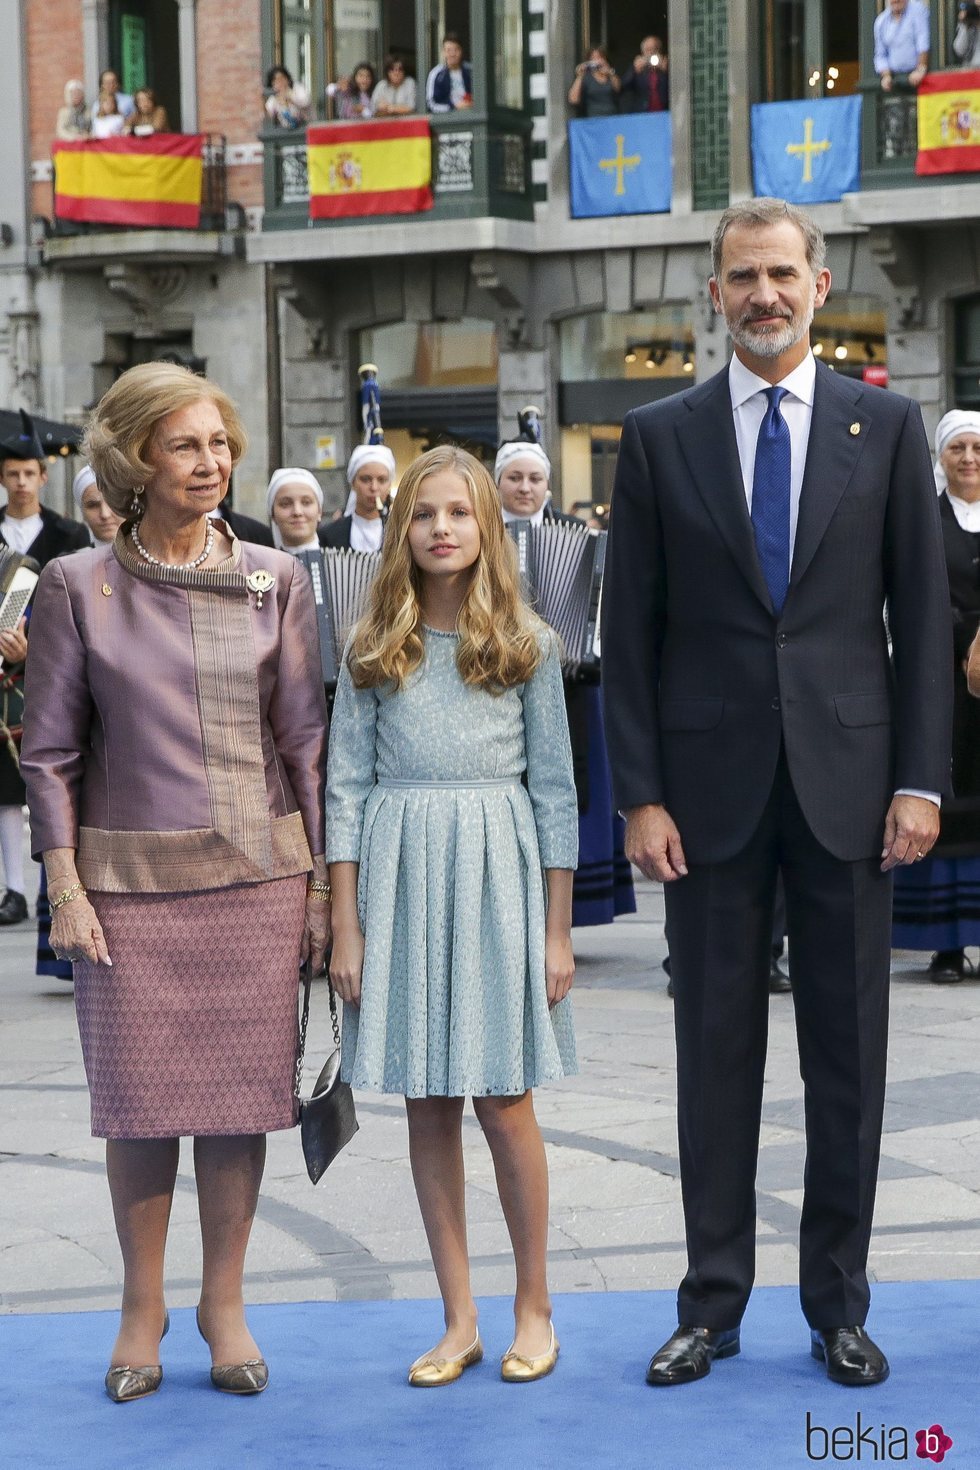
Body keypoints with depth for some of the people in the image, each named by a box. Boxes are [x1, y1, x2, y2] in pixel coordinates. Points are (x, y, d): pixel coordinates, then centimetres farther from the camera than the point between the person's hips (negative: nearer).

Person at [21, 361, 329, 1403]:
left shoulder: (275, 579, 5)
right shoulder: (78, 586, 1)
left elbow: (306, 736, 7)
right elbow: (49, 750, 2)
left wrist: (321, 882, 4)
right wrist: (65, 888, -5)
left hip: (258, 875, 1)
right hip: (131, 880, -1)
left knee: (241, 1090, 5)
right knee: (140, 1095, 3)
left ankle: (224, 1306, 18)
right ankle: (142, 1310, 18)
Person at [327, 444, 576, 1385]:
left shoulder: (525, 644, 3)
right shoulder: (373, 647, 5)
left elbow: (555, 788, 3)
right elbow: (346, 787, 4)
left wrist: (558, 930, -1)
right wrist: (346, 929, -2)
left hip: (496, 877, -1)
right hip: (400, 876, 2)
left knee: (502, 1101, 0)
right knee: (427, 1106, 5)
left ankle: (534, 1309, 14)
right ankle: (458, 1320, 13)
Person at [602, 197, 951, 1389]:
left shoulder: (886, 427, 5)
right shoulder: (660, 437, 4)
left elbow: (923, 614, 3)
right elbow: (629, 631, 3)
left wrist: (920, 779, -4)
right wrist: (640, 795, -4)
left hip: (846, 781, 0)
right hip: (712, 786, 0)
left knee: (847, 1054, 6)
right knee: (715, 1050, 6)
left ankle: (838, 1303, 16)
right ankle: (713, 1301, 15)